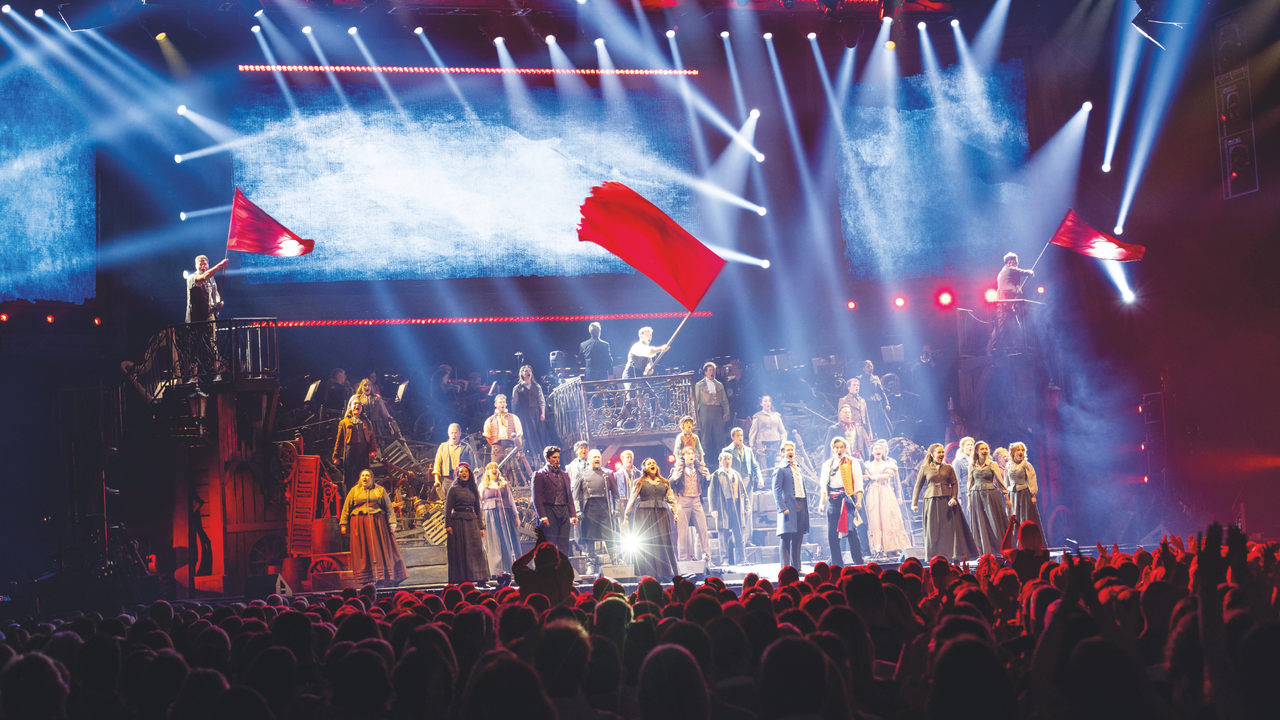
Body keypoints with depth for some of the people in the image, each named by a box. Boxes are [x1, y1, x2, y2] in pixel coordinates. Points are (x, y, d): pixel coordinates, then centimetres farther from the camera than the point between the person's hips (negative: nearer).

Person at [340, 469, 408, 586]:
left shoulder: (380, 490, 10)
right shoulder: (354, 491, 11)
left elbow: (388, 508, 6)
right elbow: (346, 508, 9)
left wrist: (392, 523, -3)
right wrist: (344, 524, 2)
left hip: (377, 523, 0)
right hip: (360, 525, 0)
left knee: (380, 549, -2)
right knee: (363, 551, -3)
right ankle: (367, 580, -2)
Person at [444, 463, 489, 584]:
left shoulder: (473, 490, 14)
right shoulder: (453, 489, 4)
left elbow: (478, 509, 15)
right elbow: (448, 508, -1)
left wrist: (481, 527, 10)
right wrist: (448, 525, -11)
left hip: (472, 522, 3)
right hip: (458, 522, -3)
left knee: (477, 549, -4)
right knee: (460, 551, -5)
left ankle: (480, 579, -4)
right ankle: (462, 580, -5)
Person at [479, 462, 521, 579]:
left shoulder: (504, 484, 16)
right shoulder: (483, 485, 10)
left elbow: (511, 500, 16)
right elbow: (479, 503, 8)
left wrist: (516, 516, 11)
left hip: (505, 515, 2)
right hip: (490, 515, -2)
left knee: (508, 542, -2)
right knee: (493, 542, -5)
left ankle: (510, 569, 2)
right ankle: (496, 571, -4)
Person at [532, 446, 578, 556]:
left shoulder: (564, 475, 19)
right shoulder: (540, 474, 0)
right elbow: (537, 498, -6)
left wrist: (573, 515, 11)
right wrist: (542, 517, -14)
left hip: (564, 513, 6)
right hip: (549, 512, -6)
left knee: (564, 545, 3)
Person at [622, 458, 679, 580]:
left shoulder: (664, 483, 15)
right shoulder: (640, 482, 8)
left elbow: (671, 499, 12)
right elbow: (632, 500, 5)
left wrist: (675, 513, -2)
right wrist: (626, 516, -1)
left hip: (661, 515, 2)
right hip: (644, 514, -2)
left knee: (663, 542, -2)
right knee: (645, 544, -7)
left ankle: (662, 572, 1)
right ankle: (646, 573, -7)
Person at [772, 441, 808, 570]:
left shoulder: (797, 468, 20)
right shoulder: (780, 469, -3)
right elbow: (776, 490, -9)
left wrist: (806, 504, 14)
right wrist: (782, 508, -18)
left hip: (801, 505, 7)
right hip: (789, 507, -7)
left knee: (797, 539, 9)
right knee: (786, 539, -6)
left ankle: (796, 567, 14)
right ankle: (786, 568, -5)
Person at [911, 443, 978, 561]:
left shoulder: (949, 468, 11)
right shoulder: (925, 468, 8)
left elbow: (954, 485, 9)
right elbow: (918, 486, 11)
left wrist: (954, 498, -9)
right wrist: (914, 503, 6)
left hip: (948, 501, 1)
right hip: (932, 501, -1)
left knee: (952, 527, -3)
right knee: (933, 529, -1)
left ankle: (955, 555, 2)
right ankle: (935, 557, 4)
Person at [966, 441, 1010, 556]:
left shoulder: (992, 464, 2)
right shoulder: (972, 466, 7)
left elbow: (1000, 481, 4)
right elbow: (970, 483, 11)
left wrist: (1007, 498, 3)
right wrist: (969, 501, 8)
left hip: (991, 495, -1)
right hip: (976, 496, 2)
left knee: (994, 523, -2)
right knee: (981, 524, 1)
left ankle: (999, 549, 5)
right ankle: (985, 553, 5)